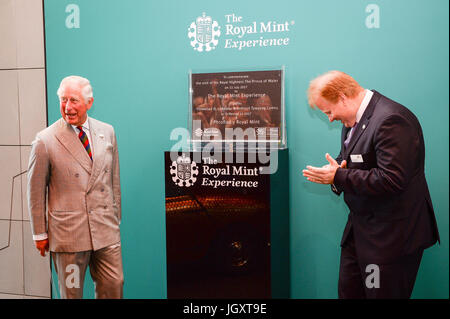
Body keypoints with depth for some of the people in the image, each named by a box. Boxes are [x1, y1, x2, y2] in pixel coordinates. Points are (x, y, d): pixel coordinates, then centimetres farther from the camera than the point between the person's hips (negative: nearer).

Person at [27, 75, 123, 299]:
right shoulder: (45, 141, -8)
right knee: (71, 293, 8)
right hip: (68, 232, -3)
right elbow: (36, 192, -2)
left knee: (114, 286, 8)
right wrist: (40, 234, 1)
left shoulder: (107, 132, 5)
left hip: (106, 230, 4)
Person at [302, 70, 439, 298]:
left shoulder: (390, 120, -22)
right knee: (347, 291, 15)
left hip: (391, 236, -9)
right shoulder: (353, 120, 10)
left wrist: (339, 176, -21)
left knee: (383, 294, 0)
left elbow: (391, 181, -29)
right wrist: (334, 169, -3)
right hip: (360, 229, 10)